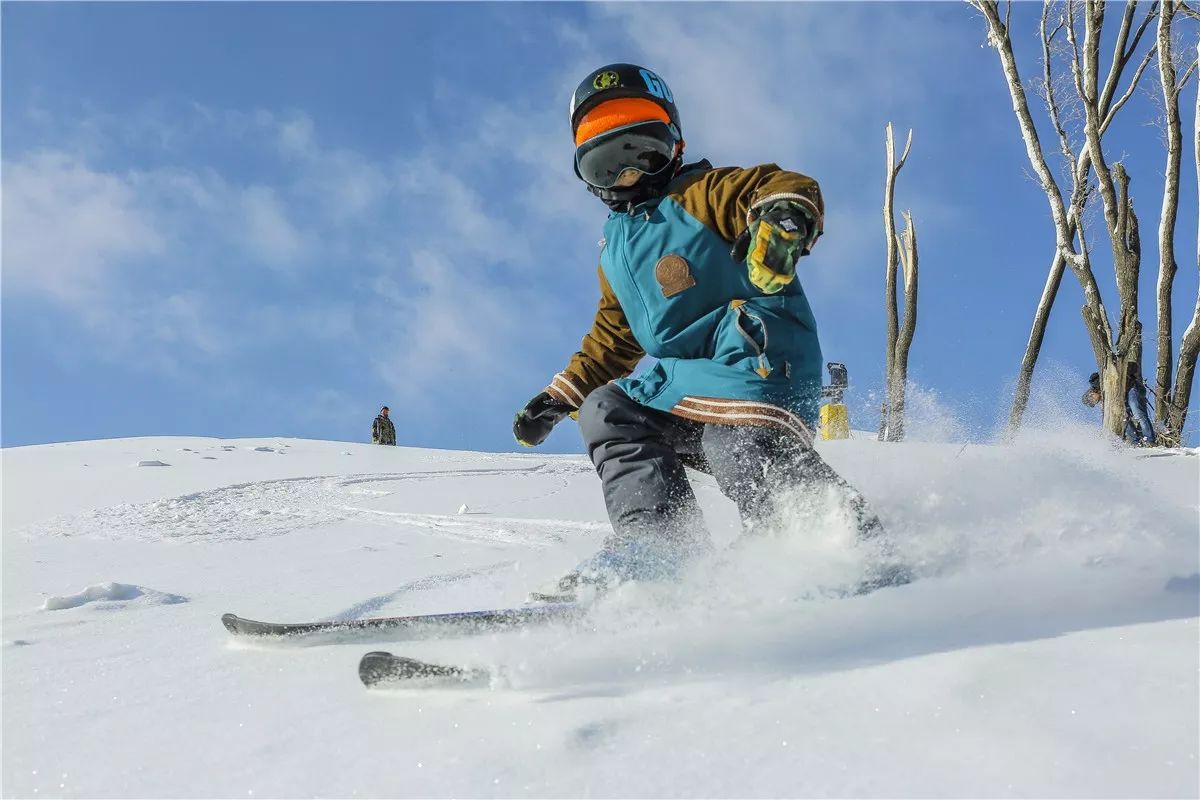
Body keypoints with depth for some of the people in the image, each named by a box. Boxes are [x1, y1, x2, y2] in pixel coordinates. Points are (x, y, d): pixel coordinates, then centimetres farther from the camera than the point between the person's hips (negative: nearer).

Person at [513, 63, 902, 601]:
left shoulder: (701, 193, 8)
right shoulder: (615, 248, 29)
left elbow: (793, 188, -9)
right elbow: (612, 341, 37)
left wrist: (782, 219, -33)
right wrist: (558, 398, 31)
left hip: (755, 351, -8)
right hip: (681, 378, 8)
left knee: (741, 444, -33)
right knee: (606, 410, -5)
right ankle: (659, 540, -22)